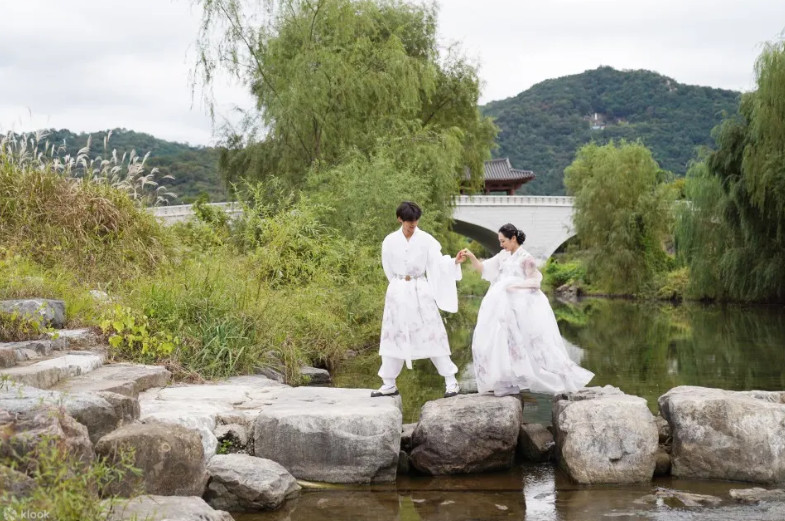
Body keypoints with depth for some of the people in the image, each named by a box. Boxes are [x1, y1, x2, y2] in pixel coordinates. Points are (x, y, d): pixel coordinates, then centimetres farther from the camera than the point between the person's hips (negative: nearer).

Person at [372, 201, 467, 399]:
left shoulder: (426, 240, -4)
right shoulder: (390, 241, 0)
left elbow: (438, 262, -11)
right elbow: (389, 268, 11)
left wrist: (455, 261, -28)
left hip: (421, 292, -2)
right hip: (398, 292, 2)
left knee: (432, 334, -3)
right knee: (393, 336, 7)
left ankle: (451, 381, 2)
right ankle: (389, 384, 16)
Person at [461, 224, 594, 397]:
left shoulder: (526, 258, -8)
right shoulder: (503, 256, 10)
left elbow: (535, 282, -9)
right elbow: (482, 268, 9)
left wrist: (514, 285, -17)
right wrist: (471, 257, -5)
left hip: (522, 308, -7)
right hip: (504, 308, 7)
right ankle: (507, 382, 5)